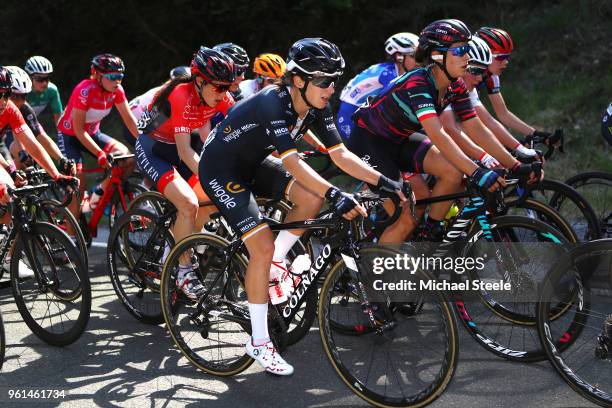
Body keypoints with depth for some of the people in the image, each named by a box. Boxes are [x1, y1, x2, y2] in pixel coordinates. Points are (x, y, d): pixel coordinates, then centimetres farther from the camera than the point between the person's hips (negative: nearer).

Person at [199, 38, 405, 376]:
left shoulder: (315, 108, -9)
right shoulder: (273, 103, -31)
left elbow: (340, 154, -10)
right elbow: (291, 161, -41)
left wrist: (383, 181, -22)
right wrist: (335, 195, -50)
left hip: (251, 164, 8)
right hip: (220, 169, -8)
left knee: (312, 197, -15)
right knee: (263, 245, -18)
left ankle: (275, 264, 6)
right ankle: (259, 343, -7)